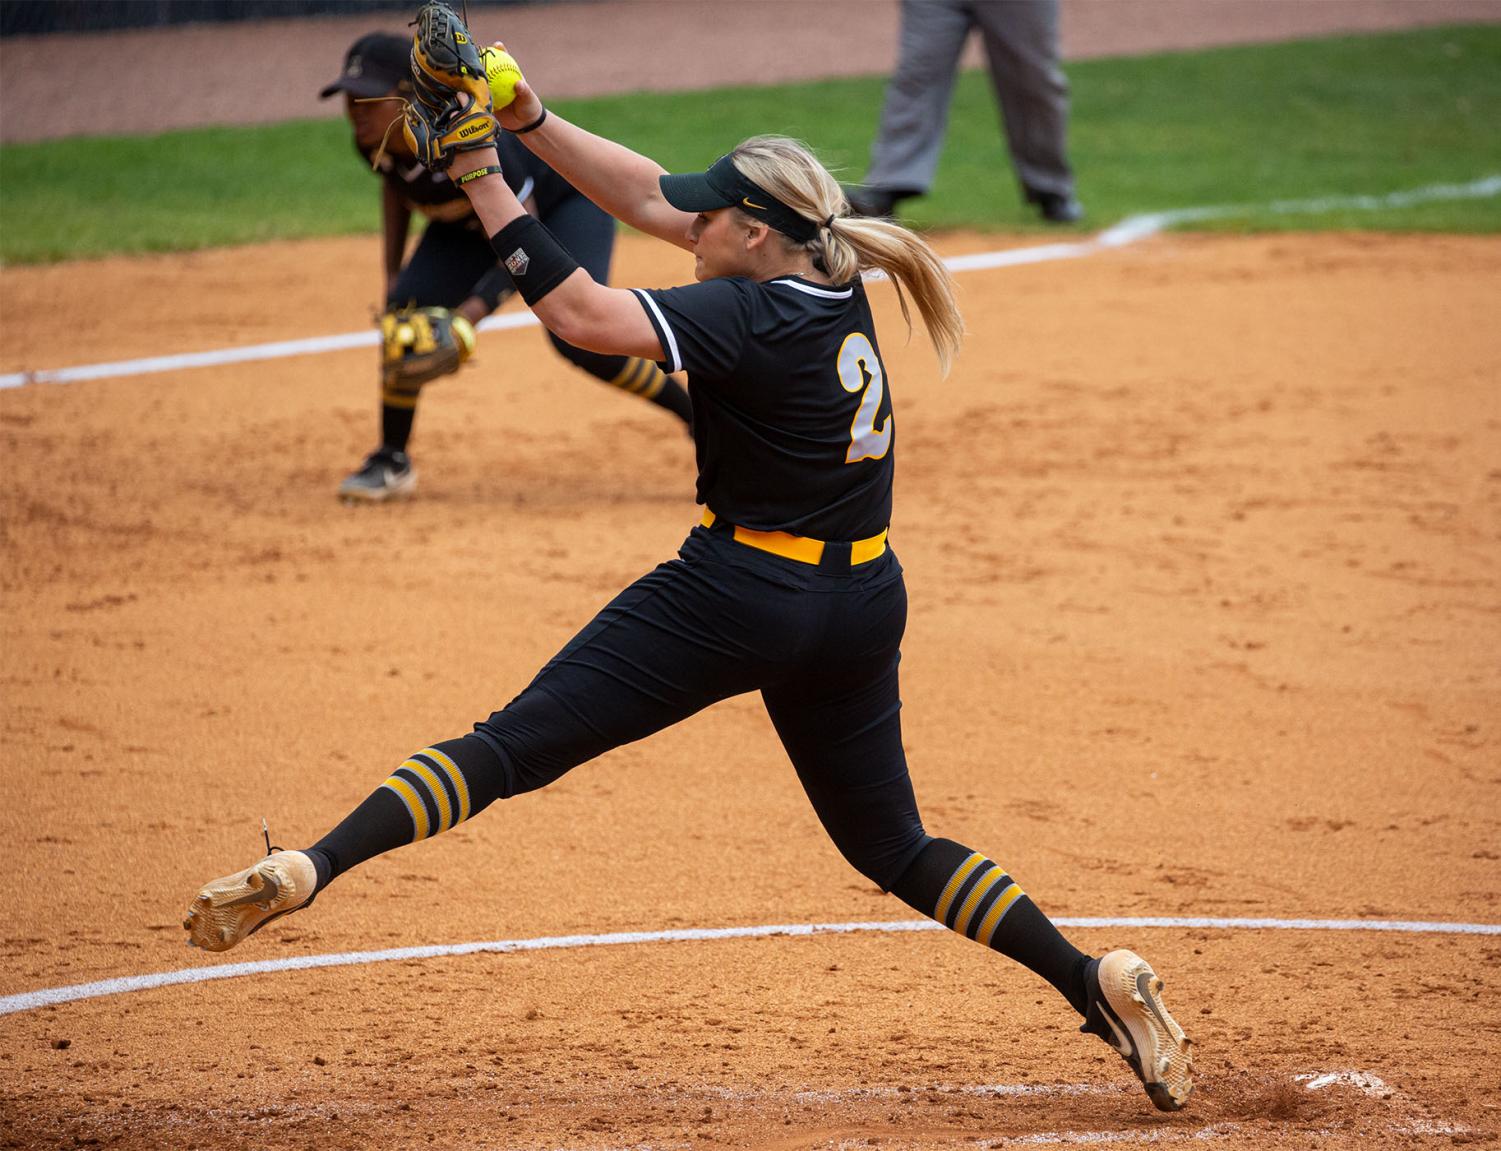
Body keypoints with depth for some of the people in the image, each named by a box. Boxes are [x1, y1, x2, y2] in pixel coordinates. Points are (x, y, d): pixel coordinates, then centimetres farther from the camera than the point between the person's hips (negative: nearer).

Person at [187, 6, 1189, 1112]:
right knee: (893, 847, 17)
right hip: (863, 605, 8)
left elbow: (585, 316, -25)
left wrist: (486, 189, -20)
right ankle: (1098, 983, 6)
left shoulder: (748, 315, -17)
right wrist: (533, 124, 5)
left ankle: (306, 870, -18)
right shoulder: (835, 282, 6)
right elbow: (650, 199, 10)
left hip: (740, 598, -8)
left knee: (514, 744, -8)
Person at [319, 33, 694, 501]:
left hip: (567, 198, -7)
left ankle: (698, 416, -7)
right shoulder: (374, 141, -20)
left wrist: (476, 308, -46)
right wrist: (393, 273, 2)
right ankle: (391, 462, 3)